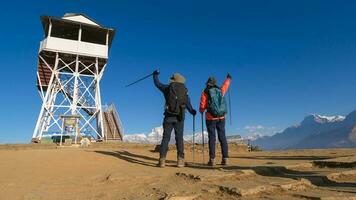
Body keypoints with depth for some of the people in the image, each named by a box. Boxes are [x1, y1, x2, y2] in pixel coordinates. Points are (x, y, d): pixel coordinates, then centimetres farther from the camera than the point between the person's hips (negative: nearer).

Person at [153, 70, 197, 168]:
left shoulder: (168, 88, 4)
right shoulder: (185, 91, 7)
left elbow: (157, 83, 20)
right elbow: (188, 105, 13)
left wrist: (155, 75, 39)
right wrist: (192, 111, 33)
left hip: (169, 117, -1)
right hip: (180, 118, 1)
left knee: (165, 138, 2)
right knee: (179, 138, 6)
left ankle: (162, 160, -2)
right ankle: (180, 161, 1)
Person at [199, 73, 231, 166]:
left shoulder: (205, 92, -5)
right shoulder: (220, 91, 6)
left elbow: (202, 107, -7)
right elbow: (225, 85, 28)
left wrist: (201, 111, 16)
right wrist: (228, 78, 47)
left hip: (211, 118, -3)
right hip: (221, 117, 3)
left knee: (212, 138, -2)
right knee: (222, 137, 6)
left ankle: (212, 159, -3)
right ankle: (225, 158, 5)